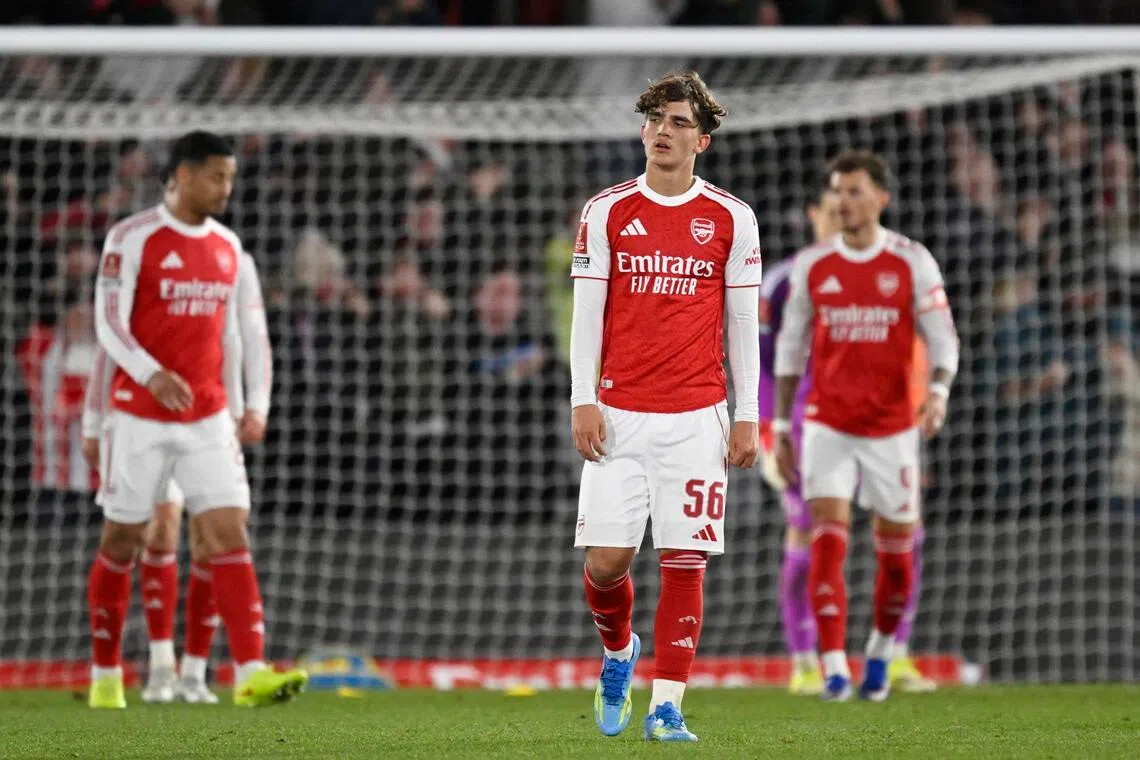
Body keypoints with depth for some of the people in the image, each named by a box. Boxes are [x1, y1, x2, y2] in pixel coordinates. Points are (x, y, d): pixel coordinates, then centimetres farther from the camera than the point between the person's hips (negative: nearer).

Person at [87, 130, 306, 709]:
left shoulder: (227, 246, 10)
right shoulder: (132, 238, -8)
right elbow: (108, 323, -13)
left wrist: (237, 409, 18)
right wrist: (152, 376, -30)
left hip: (207, 419, 4)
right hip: (138, 416, -4)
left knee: (230, 536, -9)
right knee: (122, 542, 5)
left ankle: (250, 673, -17)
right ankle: (105, 675, 19)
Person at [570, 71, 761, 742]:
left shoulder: (732, 219, 5)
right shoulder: (606, 212, 5)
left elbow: (744, 325, 7)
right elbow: (586, 314, 5)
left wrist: (748, 418, 2)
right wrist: (583, 402, -3)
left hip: (696, 420, 0)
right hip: (619, 415, 0)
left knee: (685, 561, -6)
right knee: (607, 561, -5)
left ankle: (667, 706, 0)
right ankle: (618, 652, 26)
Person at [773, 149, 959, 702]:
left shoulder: (911, 262, -3)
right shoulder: (811, 266, 3)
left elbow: (942, 337, -2)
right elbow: (790, 346, 11)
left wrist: (938, 392, -22)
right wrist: (781, 425, 9)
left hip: (891, 427, 0)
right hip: (828, 423, 0)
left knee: (895, 549, 7)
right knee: (827, 541, -14)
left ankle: (880, 652, 32)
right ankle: (834, 670, -16)